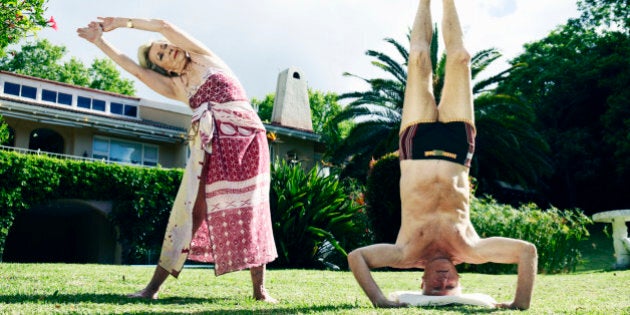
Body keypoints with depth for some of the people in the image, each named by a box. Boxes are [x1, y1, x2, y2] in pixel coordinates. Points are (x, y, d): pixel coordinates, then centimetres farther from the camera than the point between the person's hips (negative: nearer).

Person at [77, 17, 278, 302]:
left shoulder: (205, 59, 12)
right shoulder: (176, 87, 16)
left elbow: (164, 26, 6)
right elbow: (136, 70, 10)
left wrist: (124, 22, 14)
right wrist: (100, 41, 11)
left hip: (247, 139, -2)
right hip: (210, 147, 2)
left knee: (252, 210, -2)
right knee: (192, 210, -5)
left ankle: (259, 289, 4)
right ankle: (153, 286, -1)